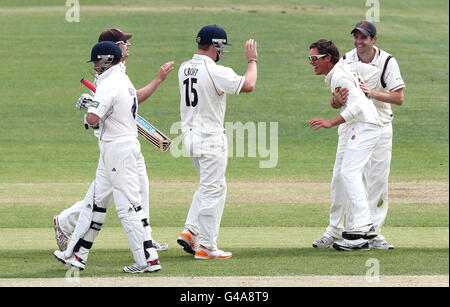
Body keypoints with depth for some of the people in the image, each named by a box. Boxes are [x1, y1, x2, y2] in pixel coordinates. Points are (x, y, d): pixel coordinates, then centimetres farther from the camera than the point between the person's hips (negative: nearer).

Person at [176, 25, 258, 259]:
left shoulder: (184, 69, 6)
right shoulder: (215, 72, -19)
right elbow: (248, 85, -17)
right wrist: (252, 60, -2)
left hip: (190, 135, 9)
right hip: (210, 139, -9)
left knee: (210, 186, 22)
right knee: (213, 190, -1)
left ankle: (190, 231, 12)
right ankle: (206, 246, 1)